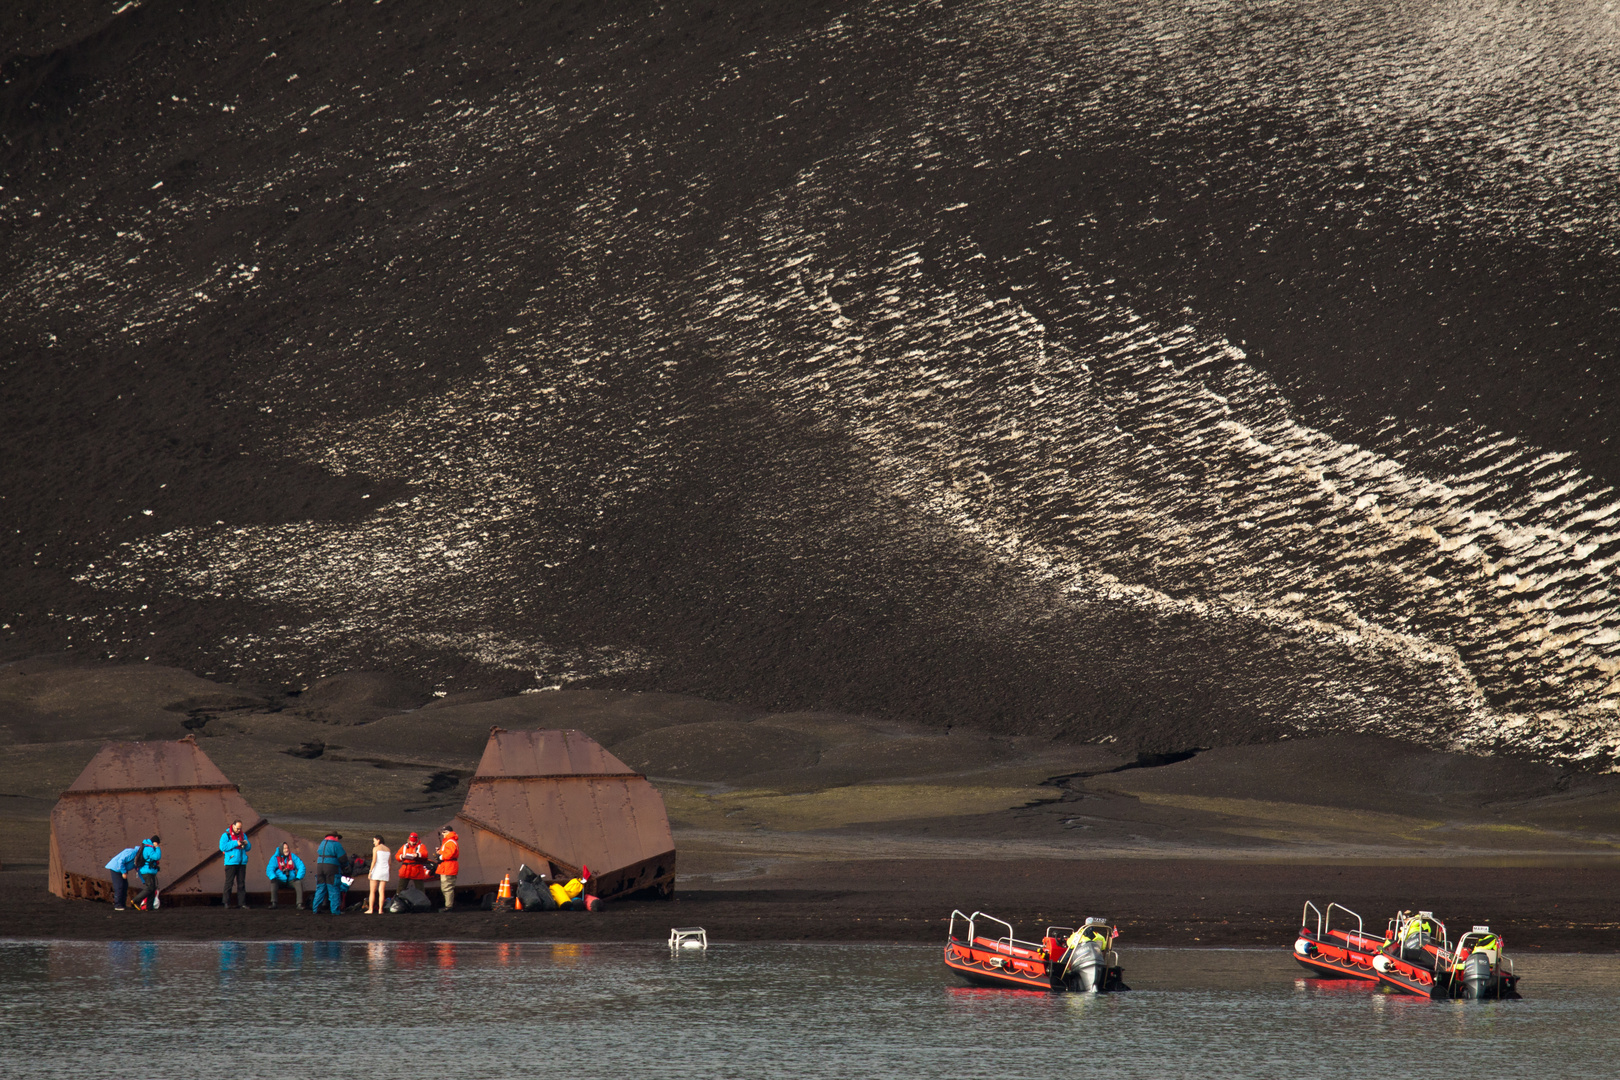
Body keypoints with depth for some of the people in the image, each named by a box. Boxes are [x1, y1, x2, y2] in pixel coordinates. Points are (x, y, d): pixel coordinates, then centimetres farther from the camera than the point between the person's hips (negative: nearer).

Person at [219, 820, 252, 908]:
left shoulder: (243, 835, 16)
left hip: (242, 863, 5)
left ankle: (241, 902, 7)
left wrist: (247, 844, -4)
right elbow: (223, 847, -15)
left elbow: (248, 848, 19)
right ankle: (226, 902, -1)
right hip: (231, 863, -5)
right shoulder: (226, 835, -2)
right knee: (229, 883, -5)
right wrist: (235, 843, -18)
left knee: (241, 883, 5)